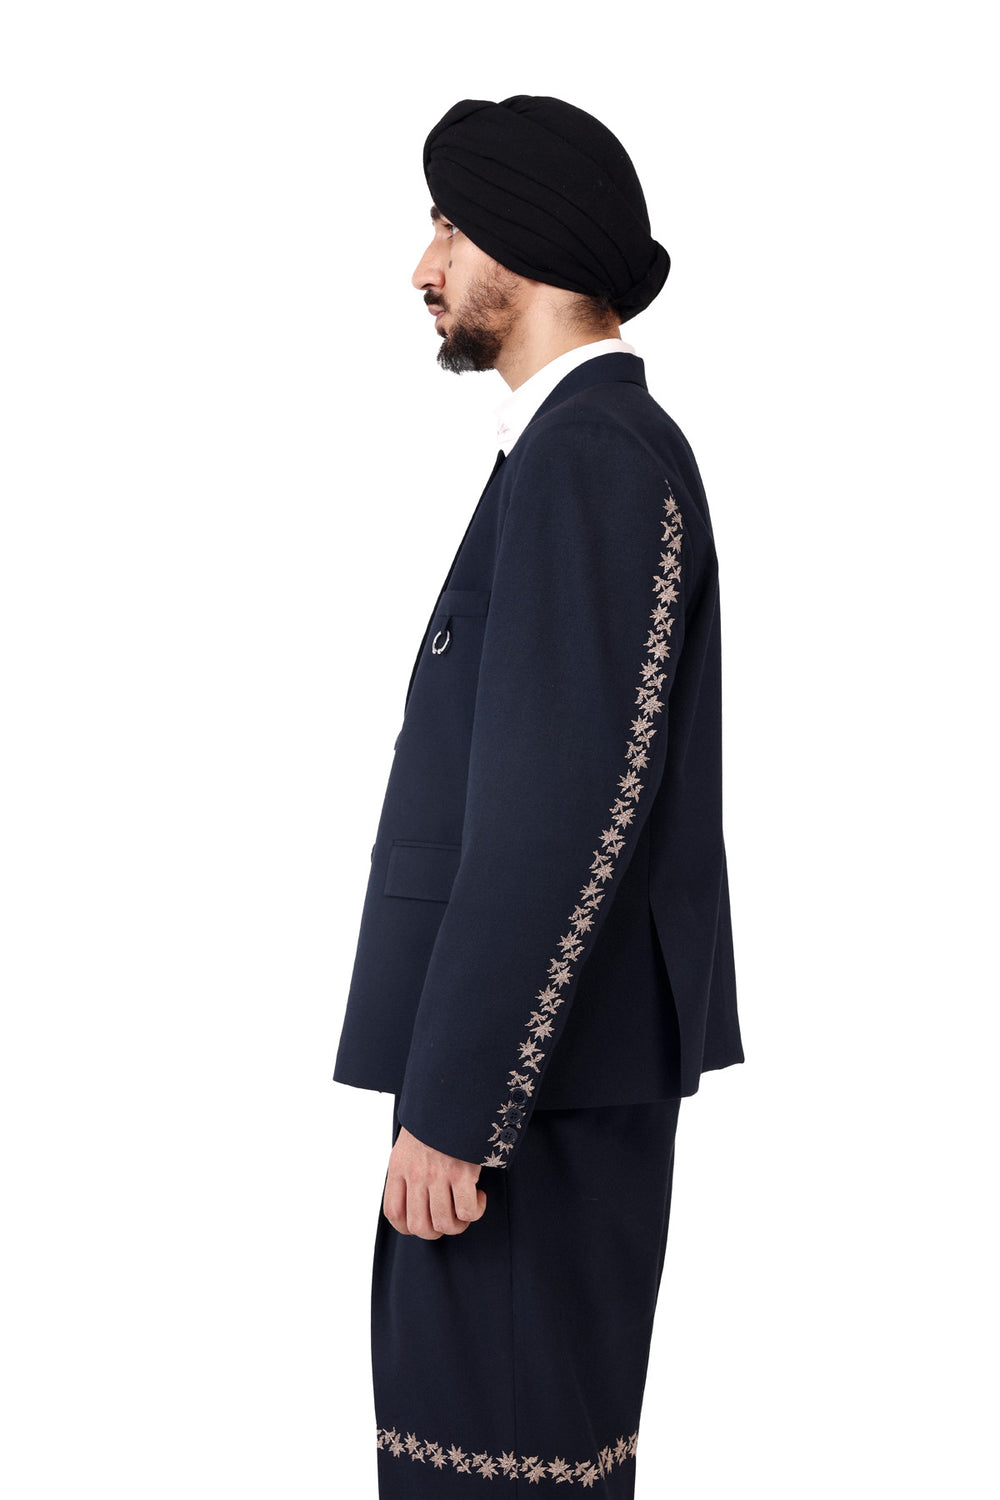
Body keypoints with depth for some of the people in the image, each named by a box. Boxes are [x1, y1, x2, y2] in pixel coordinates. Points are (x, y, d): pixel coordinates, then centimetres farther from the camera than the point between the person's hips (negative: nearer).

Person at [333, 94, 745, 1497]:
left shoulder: (592, 452, -16)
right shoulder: (599, 447, 16)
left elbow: (551, 806, -23)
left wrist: (450, 1107, -21)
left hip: (534, 1068, -10)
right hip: (549, 1057, 10)